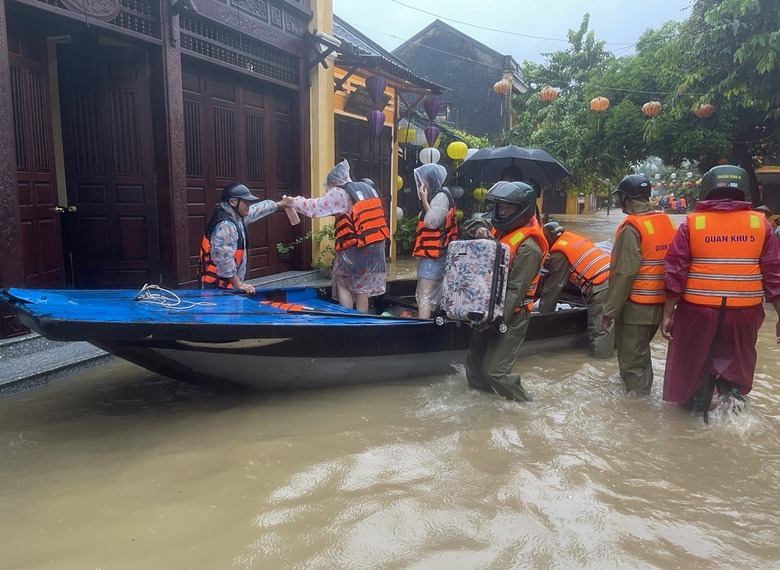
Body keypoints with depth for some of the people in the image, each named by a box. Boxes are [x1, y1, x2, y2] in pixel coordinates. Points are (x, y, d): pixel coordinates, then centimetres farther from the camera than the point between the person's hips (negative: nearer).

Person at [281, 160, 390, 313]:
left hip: (355, 248, -6)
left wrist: (294, 202, 7)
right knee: (362, 287, 13)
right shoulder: (368, 188, 14)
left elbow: (315, 207, -5)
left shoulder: (338, 193, -6)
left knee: (343, 283, 10)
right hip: (375, 245, 6)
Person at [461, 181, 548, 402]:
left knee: (494, 371, -5)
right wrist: (479, 228, -9)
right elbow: (473, 223, 15)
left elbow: (515, 291, -24)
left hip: (510, 317, -8)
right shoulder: (500, 227, 3)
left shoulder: (528, 246, -22)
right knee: (474, 363, 18)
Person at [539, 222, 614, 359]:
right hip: (616, 278, 9)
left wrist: (543, 310, 10)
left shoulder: (560, 252, -3)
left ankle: (600, 353, 2)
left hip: (601, 287, -9)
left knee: (599, 326, -2)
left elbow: (554, 286, 1)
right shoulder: (575, 238, 22)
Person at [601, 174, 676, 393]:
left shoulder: (632, 227, -17)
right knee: (639, 353, 24)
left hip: (636, 306, -9)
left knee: (632, 360, 3)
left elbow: (624, 274, -21)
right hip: (660, 303, 9)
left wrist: (610, 310, -15)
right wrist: (668, 298, 23)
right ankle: (642, 392, 38)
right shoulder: (666, 222, 8)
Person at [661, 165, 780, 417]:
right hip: (744, 313, 2)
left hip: (698, 311, -1)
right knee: (737, 366, 23)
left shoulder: (691, 224, -3)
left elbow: (675, 274, -7)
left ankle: (695, 413, 25)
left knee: (694, 365, 15)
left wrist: (668, 314, -2)